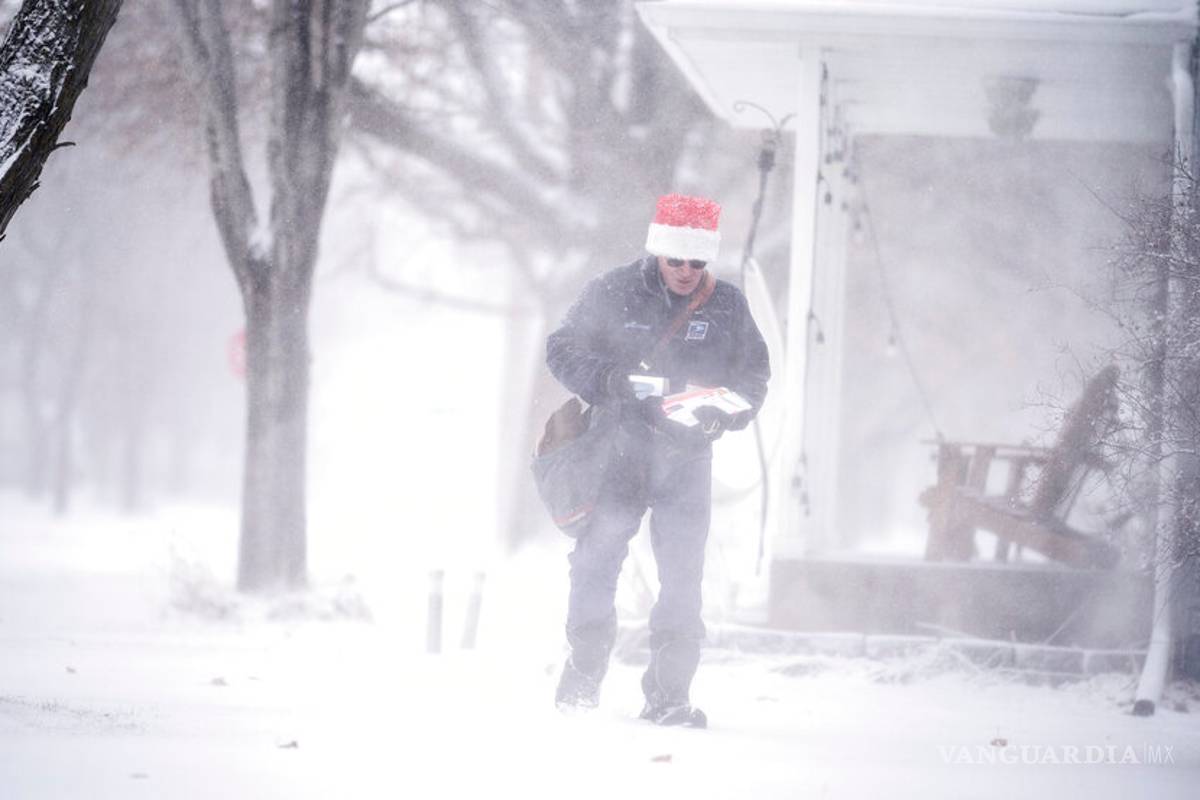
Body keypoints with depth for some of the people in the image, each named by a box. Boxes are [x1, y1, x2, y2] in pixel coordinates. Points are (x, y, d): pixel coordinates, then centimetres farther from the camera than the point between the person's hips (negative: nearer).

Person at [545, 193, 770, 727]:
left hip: (686, 457, 1)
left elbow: (754, 374, 11)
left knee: (683, 574, -4)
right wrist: (610, 382, -17)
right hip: (618, 448, -1)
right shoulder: (613, 294, -3)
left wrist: (725, 411, -10)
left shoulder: (727, 307, 2)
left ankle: (669, 694, 1)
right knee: (596, 562, 0)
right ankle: (582, 677, 15)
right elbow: (563, 349, 0)